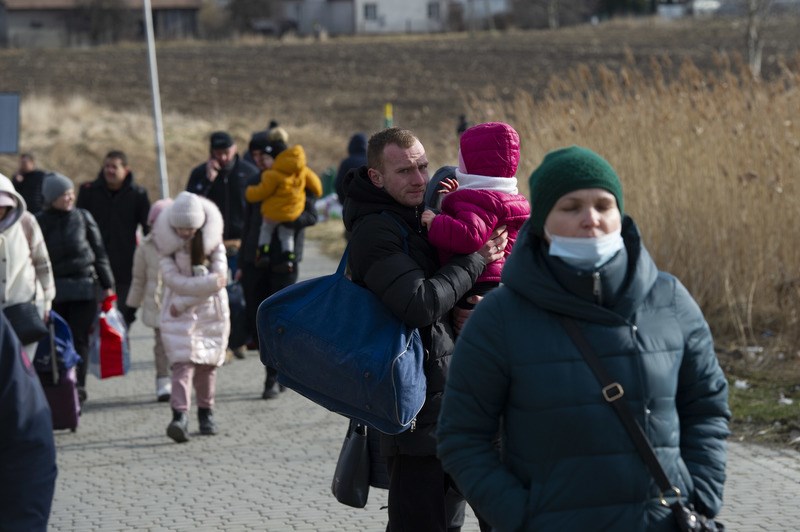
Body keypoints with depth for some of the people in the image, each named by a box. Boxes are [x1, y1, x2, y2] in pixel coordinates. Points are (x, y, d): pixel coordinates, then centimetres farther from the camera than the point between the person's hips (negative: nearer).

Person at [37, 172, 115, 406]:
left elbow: (99, 252, 9)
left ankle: (79, 386, -2)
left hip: (84, 286, 0)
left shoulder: (83, 217, 6)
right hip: (54, 288, 0)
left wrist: (107, 284, 8)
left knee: (79, 339, -3)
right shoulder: (40, 222, 3)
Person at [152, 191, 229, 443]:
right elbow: (173, 279, -17)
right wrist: (209, 282, -24)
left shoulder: (213, 242, -5)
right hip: (179, 314, -1)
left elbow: (220, 277, -15)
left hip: (211, 311, 1)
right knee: (182, 363, -15)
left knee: (207, 364, 5)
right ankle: (179, 415, -26)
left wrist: (184, 301, -16)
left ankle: (206, 412, 21)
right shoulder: (168, 245, -5)